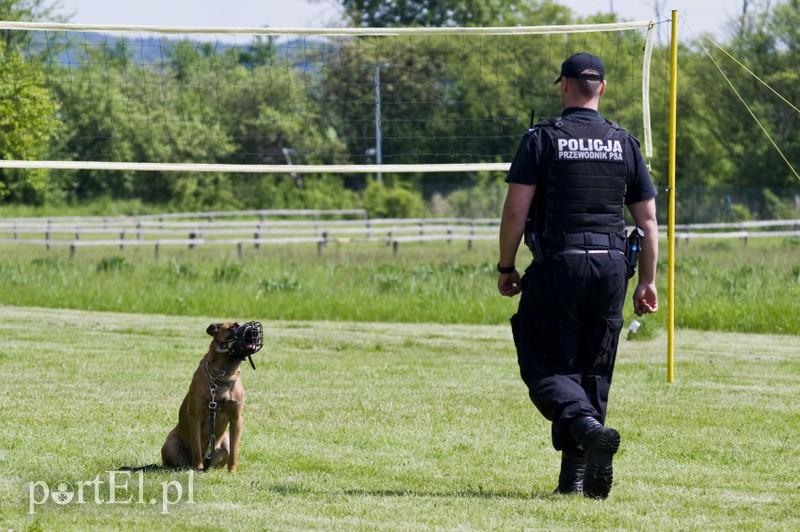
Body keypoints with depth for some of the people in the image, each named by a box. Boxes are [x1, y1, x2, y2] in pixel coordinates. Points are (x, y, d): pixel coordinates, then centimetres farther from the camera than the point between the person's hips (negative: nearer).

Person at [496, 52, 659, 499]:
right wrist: (648, 280, 14)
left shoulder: (543, 139, -2)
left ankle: (589, 427, -28)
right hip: (612, 268, 4)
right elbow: (648, 219, 8)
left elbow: (515, 211, -7)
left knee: (545, 366, 0)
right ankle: (575, 474, 9)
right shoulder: (625, 144, 9)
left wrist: (506, 268, 3)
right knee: (594, 370, 11)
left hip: (558, 265, -4)